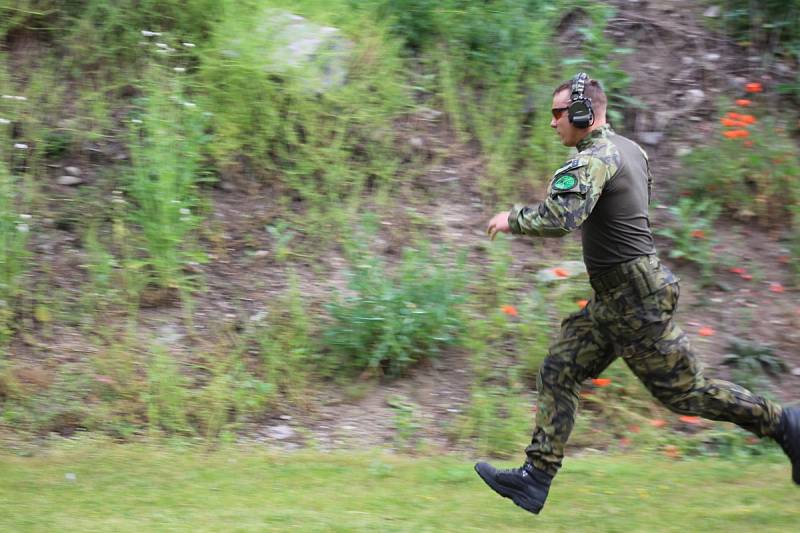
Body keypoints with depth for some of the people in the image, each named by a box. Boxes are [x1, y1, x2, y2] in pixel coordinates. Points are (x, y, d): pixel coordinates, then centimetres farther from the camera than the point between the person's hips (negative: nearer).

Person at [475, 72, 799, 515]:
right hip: (611, 301, 10)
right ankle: (534, 479, 6)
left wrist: (512, 219, -19)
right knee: (557, 374, 6)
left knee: (682, 390, 0)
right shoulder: (630, 149, 10)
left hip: (634, 301, -10)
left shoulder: (595, 159, -21)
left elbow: (558, 219, -36)